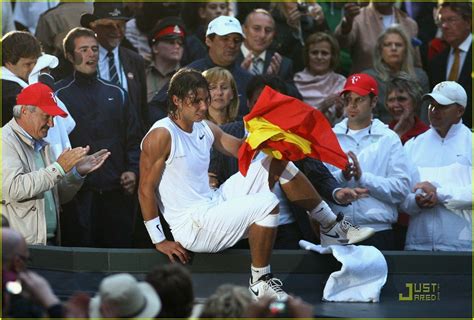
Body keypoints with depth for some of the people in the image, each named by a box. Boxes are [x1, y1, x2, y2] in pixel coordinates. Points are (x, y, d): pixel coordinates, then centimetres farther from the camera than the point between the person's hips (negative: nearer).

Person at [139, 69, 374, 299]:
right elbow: (146, 189, -15)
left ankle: (332, 226, 15)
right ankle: (260, 281, -17)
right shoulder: (161, 136, -16)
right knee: (267, 203, -30)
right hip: (192, 227, -9)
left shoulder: (205, 129, 9)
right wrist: (159, 241, -15)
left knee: (277, 160, 9)